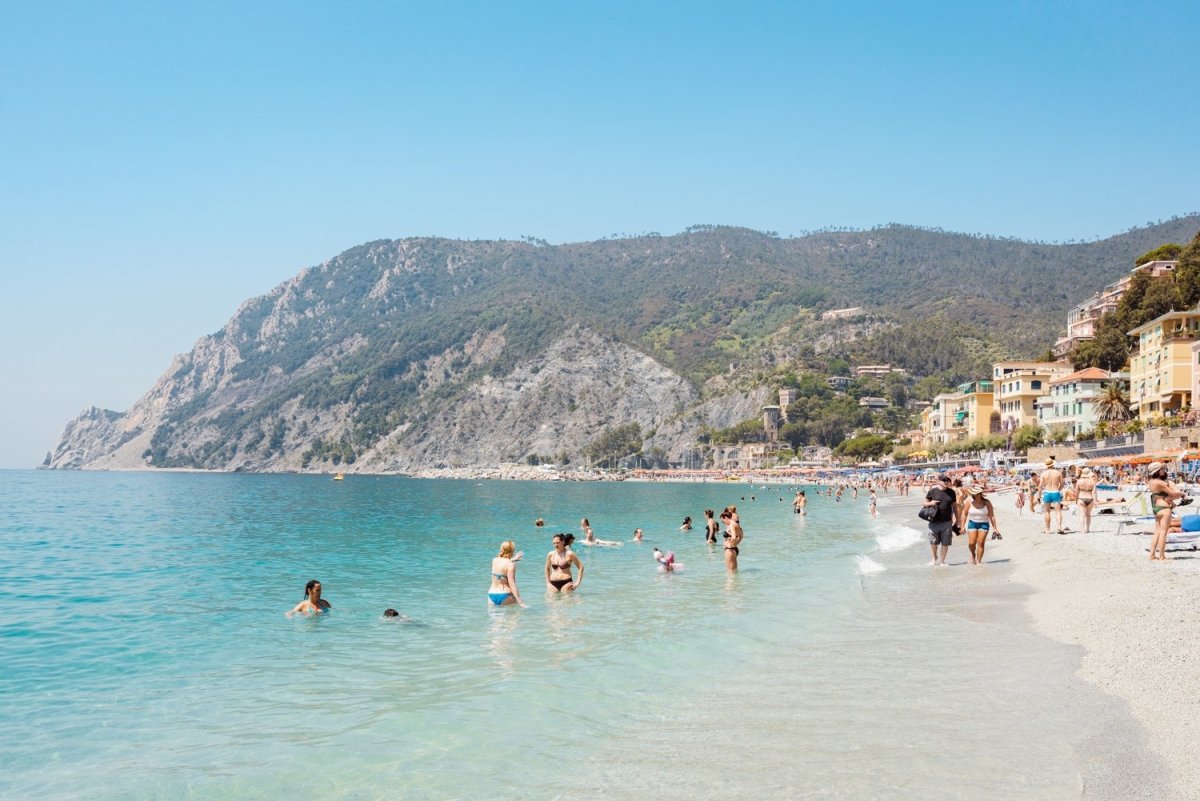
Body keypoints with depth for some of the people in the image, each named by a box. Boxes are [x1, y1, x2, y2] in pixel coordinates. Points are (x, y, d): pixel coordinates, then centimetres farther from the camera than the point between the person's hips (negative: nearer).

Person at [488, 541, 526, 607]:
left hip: (492, 596, 6)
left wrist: (512, 559, 44)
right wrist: (520, 602, -20)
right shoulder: (511, 565, -12)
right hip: (505, 596, -6)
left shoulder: (494, 560, 6)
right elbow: (512, 585, -18)